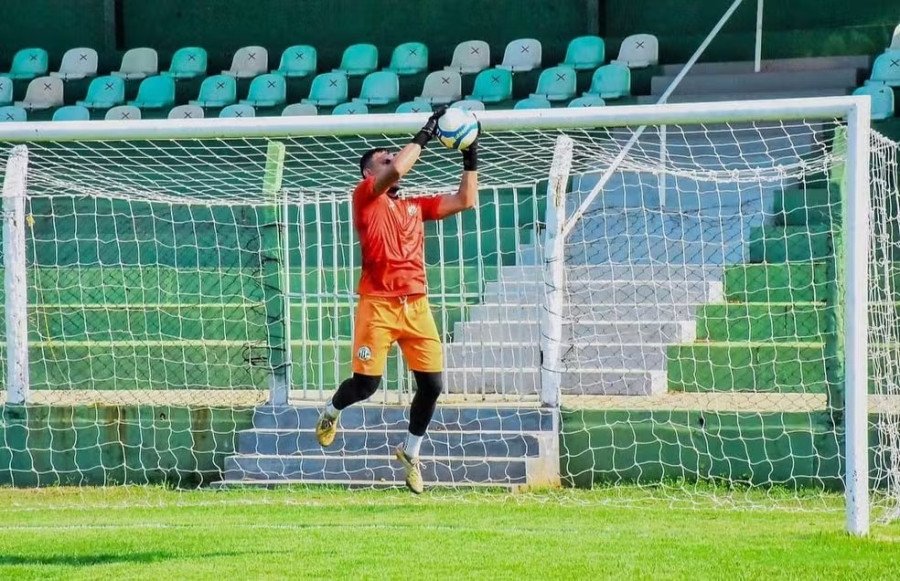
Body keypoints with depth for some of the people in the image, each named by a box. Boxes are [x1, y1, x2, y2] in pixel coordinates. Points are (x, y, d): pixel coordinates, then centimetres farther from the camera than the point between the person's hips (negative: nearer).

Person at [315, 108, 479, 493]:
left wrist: (470, 161, 12)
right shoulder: (365, 197, 3)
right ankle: (331, 412, 27)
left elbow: (465, 201, 19)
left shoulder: (415, 206, 20)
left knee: (431, 385, -1)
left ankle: (410, 454, 21)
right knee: (366, 384, -8)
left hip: (416, 306, 5)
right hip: (378, 305, -5)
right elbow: (398, 170, -15)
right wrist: (424, 135, -7)